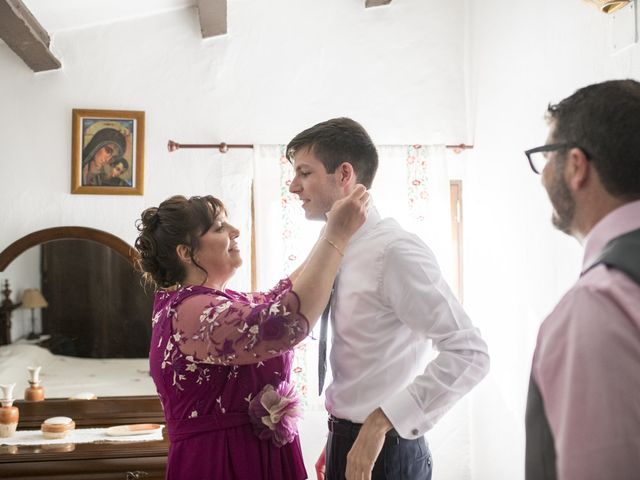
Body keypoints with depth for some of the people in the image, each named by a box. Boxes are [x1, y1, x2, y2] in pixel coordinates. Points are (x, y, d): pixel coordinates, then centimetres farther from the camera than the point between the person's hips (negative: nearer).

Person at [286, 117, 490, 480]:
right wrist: (334, 446, 10)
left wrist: (381, 421, -25)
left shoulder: (395, 250, -20)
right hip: (346, 442, 7)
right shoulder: (338, 251, 4)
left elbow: (469, 353, -25)